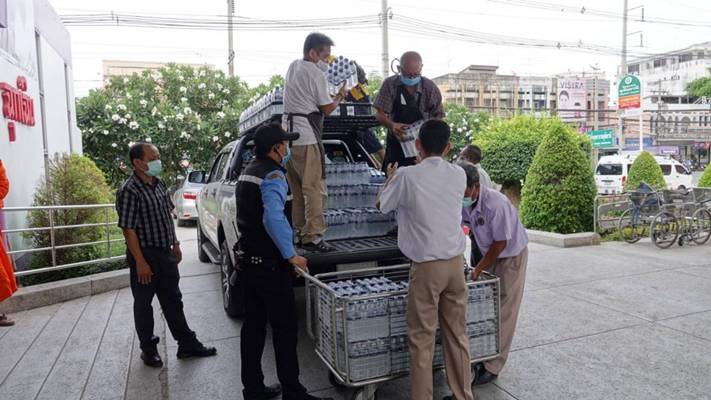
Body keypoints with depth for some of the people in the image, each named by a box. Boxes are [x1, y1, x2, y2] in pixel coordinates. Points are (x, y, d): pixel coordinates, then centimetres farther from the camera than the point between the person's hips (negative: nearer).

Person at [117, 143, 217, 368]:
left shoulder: (159, 185, 7)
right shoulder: (129, 191, -17)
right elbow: (128, 229, -19)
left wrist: (175, 244, 15)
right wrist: (140, 262, -20)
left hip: (166, 254, 7)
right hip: (145, 256, -7)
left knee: (173, 302, 13)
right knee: (143, 304, 9)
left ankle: (187, 344, 22)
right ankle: (148, 349, 24)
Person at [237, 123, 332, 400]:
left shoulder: (249, 171, 13)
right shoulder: (273, 175, -17)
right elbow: (274, 219, -33)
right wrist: (291, 255, -25)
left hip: (248, 260, 9)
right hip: (270, 264, -9)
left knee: (253, 325, 14)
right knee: (285, 328, -1)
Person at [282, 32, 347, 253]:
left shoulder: (293, 67, 16)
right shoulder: (316, 74, -10)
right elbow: (327, 109, -6)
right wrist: (340, 96, 11)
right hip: (306, 137, -9)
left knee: (298, 188, 14)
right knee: (315, 188, -7)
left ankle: (300, 232, 20)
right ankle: (312, 237, -9)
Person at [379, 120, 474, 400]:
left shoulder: (407, 176, -10)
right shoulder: (459, 175, 3)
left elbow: (384, 206, 6)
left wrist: (391, 178, 25)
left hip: (426, 266, -5)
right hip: (456, 262, 5)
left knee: (421, 338, 5)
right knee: (457, 334, 15)